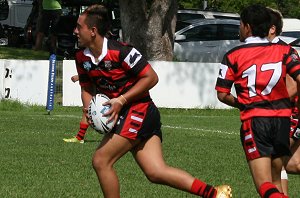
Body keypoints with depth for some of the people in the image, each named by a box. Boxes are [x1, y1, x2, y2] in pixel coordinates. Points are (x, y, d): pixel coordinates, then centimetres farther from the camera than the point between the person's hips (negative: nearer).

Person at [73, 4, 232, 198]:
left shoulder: (120, 51, -18)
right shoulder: (82, 58, 5)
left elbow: (151, 77, -14)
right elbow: (87, 88, 17)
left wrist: (121, 100, -19)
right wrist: (89, 108, -5)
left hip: (139, 110, -7)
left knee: (101, 160, -11)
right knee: (155, 172, -4)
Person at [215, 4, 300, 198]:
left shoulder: (233, 56, 1)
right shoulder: (284, 51, 6)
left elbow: (222, 94, 1)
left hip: (254, 120, -3)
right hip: (282, 120, 4)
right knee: (276, 181, 19)